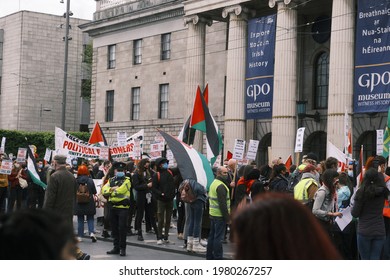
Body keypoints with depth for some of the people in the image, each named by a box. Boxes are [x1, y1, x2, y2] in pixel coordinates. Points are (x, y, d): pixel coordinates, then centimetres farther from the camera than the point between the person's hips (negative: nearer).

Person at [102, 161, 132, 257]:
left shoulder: (126, 181, -2)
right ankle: (116, 248, 20)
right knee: (114, 229, 11)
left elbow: (120, 190, -18)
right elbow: (104, 190, 1)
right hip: (113, 207, 6)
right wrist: (112, 189, -15)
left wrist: (110, 191, -4)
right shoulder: (111, 180, 14)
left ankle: (122, 248, 3)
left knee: (122, 228, -5)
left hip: (123, 207, -5)